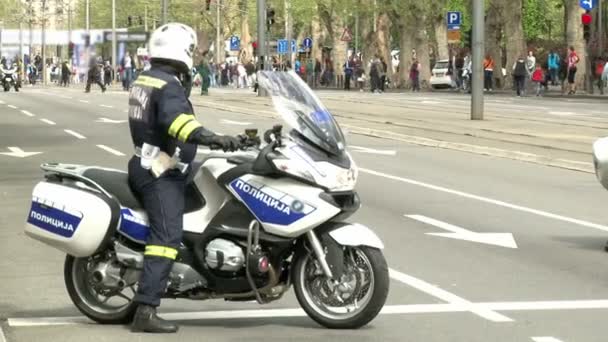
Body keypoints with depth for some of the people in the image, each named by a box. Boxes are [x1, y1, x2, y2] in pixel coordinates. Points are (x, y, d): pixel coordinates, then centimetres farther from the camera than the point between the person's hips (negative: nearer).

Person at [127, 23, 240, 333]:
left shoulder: (144, 80, 15)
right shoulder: (169, 86, -17)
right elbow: (177, 118, -37)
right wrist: (214, 138, -48)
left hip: (146, 165, 11)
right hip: (162, 175, -11)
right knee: (166, 238, -18)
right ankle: (145, 311, -27)